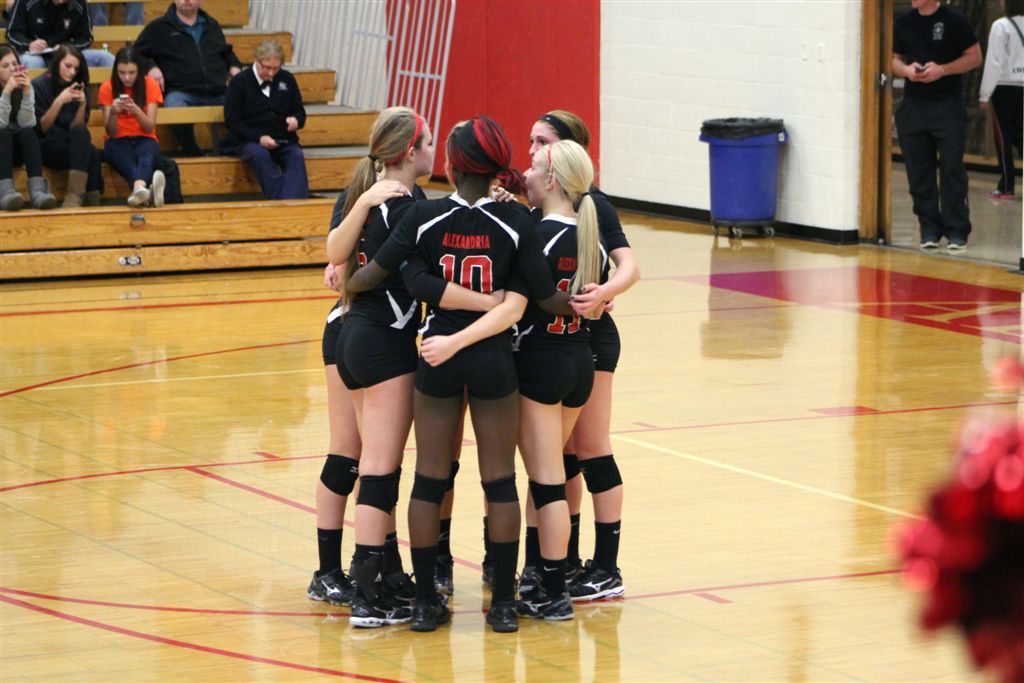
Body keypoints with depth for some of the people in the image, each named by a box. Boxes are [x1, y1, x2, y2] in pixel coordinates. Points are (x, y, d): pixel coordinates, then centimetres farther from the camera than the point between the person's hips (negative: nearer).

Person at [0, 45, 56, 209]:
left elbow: (27, 124, -11)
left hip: (18, 150, 3)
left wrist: (26, 93, -23)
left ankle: (37, 190, -45)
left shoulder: (24, 88, 2)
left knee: (28, 133, -28)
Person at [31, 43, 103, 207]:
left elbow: (78, 127, 7)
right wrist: (59, 102, -17)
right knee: (91, 154, -32)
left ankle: (75, 195, -39)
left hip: (71, 147, 4)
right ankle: (90, 199, -34)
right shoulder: (39, 86, -1)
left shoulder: (78, 88, 11)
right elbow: (40, 128, -6)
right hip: (46, 149, -4)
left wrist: (83, 104, -10)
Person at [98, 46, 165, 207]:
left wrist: (136, 111, -26)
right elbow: (111, 133, -5)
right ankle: (142, 186, -72)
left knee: (147, 153, -38)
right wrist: (113, 112, -26)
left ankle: (139, 185, -73)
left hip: (144, 139, 1)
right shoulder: (107, 89, -1)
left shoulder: (150, 85, 0)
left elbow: (150, 128, -6)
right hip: (118, 141, -1)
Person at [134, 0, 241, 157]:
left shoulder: (212, 25, 25)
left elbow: (226, 52, 38)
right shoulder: (159, 28, 13)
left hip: (218, 94, 4)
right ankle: (194, 156, -17)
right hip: (181, 92, -4)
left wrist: (234, 67, 16)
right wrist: (150, 68, -6)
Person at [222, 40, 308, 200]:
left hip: (283, 141, 3)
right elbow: (232, 121, -3)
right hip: (249, 141, -3)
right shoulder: (239, 82, 2)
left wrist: (296, 121, -8)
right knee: (259, 154, -37)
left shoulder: (287, 80, 13)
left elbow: (300, 111, 19)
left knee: (296, 156, -30)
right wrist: (258, 138, -16)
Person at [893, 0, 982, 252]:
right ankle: (929, 228, 15)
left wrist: (942, 69, -15)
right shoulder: (903, 23, 8)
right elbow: (894, 60, 15)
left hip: (948, 105, -4)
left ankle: (956, 230, -1)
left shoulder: (955, 21, -4)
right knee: (918, 172, 5)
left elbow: (974, 57, -2)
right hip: (913, 106, 4)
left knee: (952, 169, -5)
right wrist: (906, 69, -8)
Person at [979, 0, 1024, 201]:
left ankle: (1006, 186, 3)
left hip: (1005, 87, -5)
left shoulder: (1001, 26, -11)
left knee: (1003, 135, 2)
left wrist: (985, 93, -6)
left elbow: (994, 61, -12)